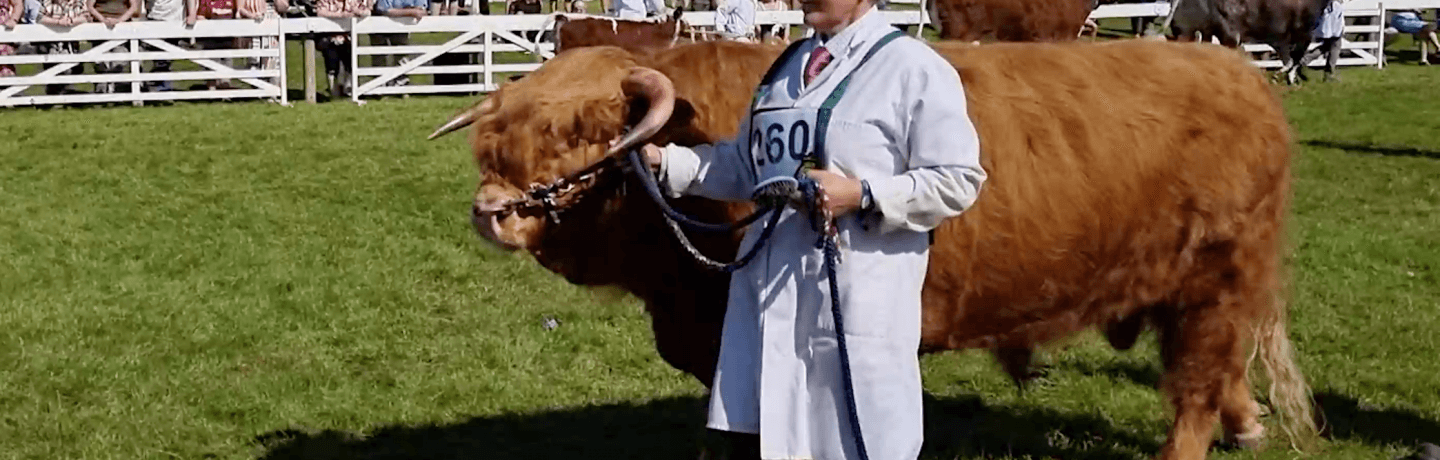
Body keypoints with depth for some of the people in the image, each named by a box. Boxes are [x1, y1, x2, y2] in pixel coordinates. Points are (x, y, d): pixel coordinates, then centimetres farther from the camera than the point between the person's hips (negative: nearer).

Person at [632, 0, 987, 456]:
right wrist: (666, 162, 10)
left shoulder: (915, 68, -7)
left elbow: (958, 180, -11)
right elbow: (747, 166, 22)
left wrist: (861, 195, -20)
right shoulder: (788, 65, 15)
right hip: (768, 290, 7)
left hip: (859, 304, -7)